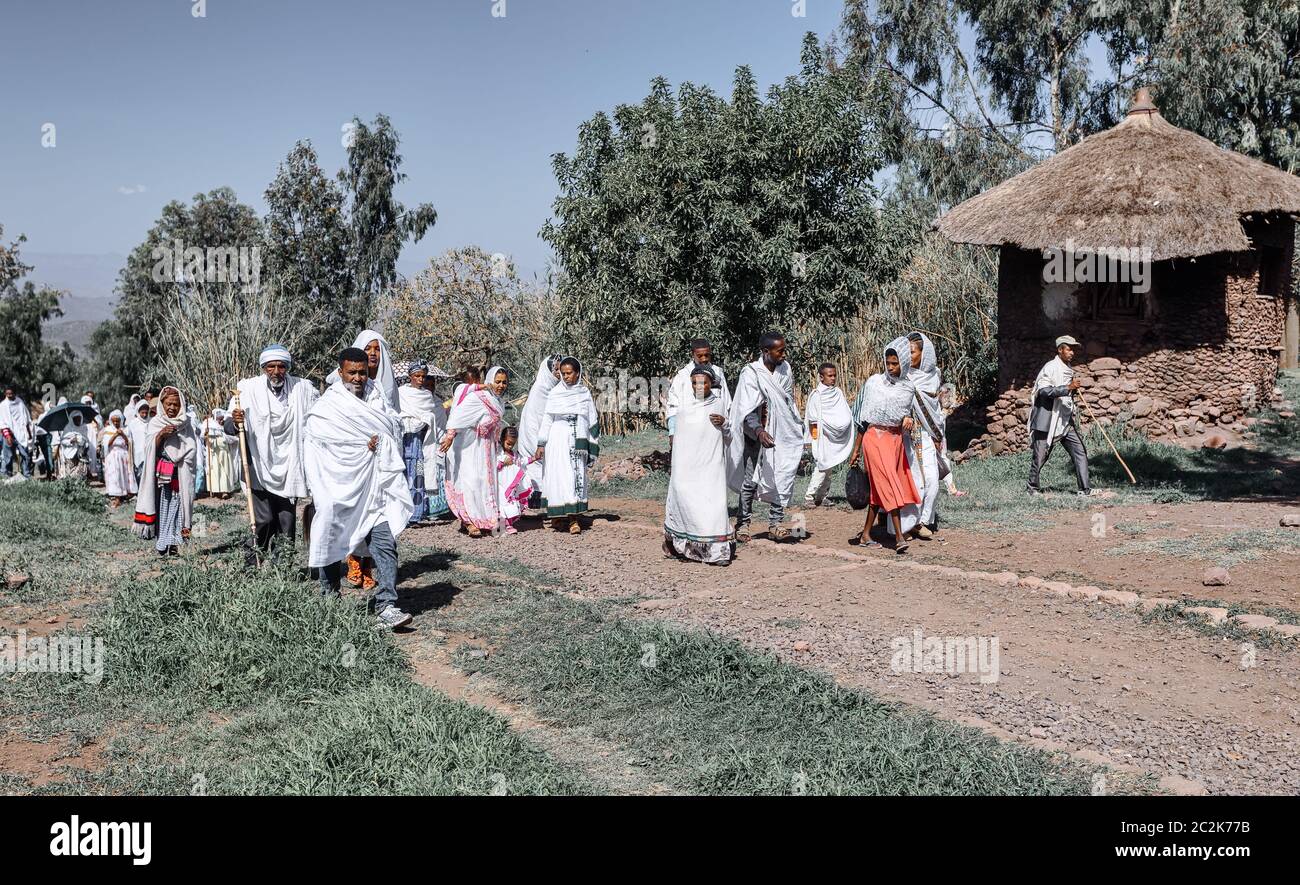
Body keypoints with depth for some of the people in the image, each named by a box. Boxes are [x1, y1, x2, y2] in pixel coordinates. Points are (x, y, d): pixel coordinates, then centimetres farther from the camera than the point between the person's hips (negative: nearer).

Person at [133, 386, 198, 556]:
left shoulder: (185, 424, 9)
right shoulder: (155, 423, 9)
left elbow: (192, 448, 6)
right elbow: (150, 447, 0)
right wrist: (161, 434, -15)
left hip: (180, 473, 0)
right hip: (160, 473, 0)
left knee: (176, 506, -5)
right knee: (160, 506, -4)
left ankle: (173, 542, -4)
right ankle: (161, 544, -2)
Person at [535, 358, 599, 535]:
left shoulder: (585, 393, 9)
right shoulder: (555, 393, 5)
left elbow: (592, 420, 11)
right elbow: (547, 419, 4)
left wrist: (592, 447, 8)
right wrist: (541, 444, -2)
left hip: (577, 442, 1)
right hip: (558, 440, -1)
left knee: (576, 477, -3)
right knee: (559, 477, -5)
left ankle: (573, 518, -6)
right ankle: (555, 514, 0)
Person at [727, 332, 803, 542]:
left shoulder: (785, 369, 6)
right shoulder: (751, 373, -12)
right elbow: (748, 409, -21)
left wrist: (798, 429, 20)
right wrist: (759, 431, -36)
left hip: (782, 434, 5)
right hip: (756, 434, -5)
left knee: (782, 478, -1)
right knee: (751, 479, -3)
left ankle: (775, 523, 3)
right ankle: (743, 523, 7)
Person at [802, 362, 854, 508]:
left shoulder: (838, 393, 11)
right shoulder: (816, 395, -6)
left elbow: (846, 415, 9)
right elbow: (812, 419, -8)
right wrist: (813, 439, -11)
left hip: (836, 438, 6)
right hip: (822, 437, -6)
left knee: (829, 469, 8)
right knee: (822, 468, -11)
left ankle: (821, 497, 16)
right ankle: (809, 497, -6)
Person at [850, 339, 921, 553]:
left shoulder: (908, 387, 7)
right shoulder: (874, 383, -3)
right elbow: (863, 418, 0)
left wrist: (908, 419, -8)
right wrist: (857, 448, -1)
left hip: (896, 439, 5)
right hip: (876, 437, -5)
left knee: (880, 488, 7)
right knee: (889, 486, -13)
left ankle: (865, 534, 16)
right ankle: (899, 537, -16)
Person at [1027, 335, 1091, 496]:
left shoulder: (1069, 370, 15)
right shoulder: (1051, 368, -12)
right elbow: (1044, 390, -26)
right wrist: (1067, 388, -30)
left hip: (1065, 421, 8)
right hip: (1047, 420, -8)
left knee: (1080, 451, -1)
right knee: (1040, 456, 0)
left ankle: (1085, 489, 0)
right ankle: (1032, 486, 18)